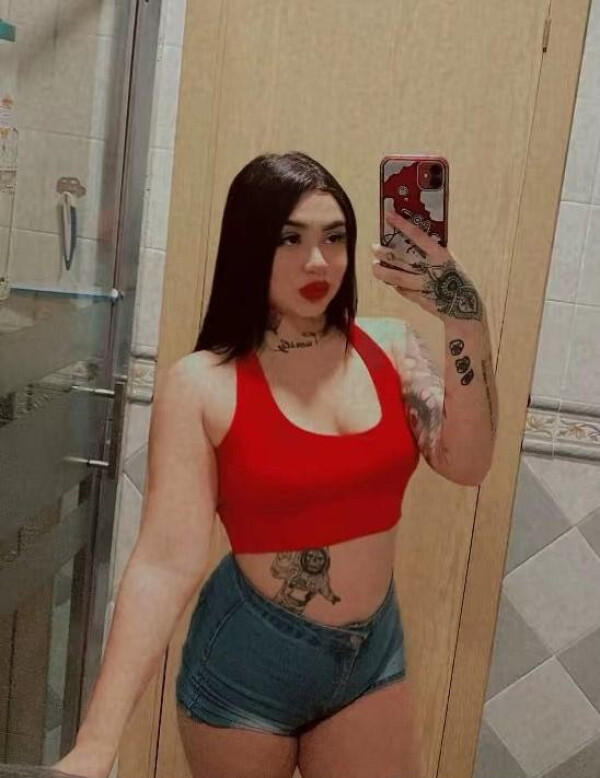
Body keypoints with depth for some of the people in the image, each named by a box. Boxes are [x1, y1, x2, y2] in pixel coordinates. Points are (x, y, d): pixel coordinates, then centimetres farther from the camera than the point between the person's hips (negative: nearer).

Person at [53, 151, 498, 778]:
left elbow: (465, 465, -14)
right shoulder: (201, 383, -16)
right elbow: (166, 562, -20)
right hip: (245, 662, -3)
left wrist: (466, 325, -25)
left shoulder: (389, 347, -4)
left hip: (373, 654, 3)